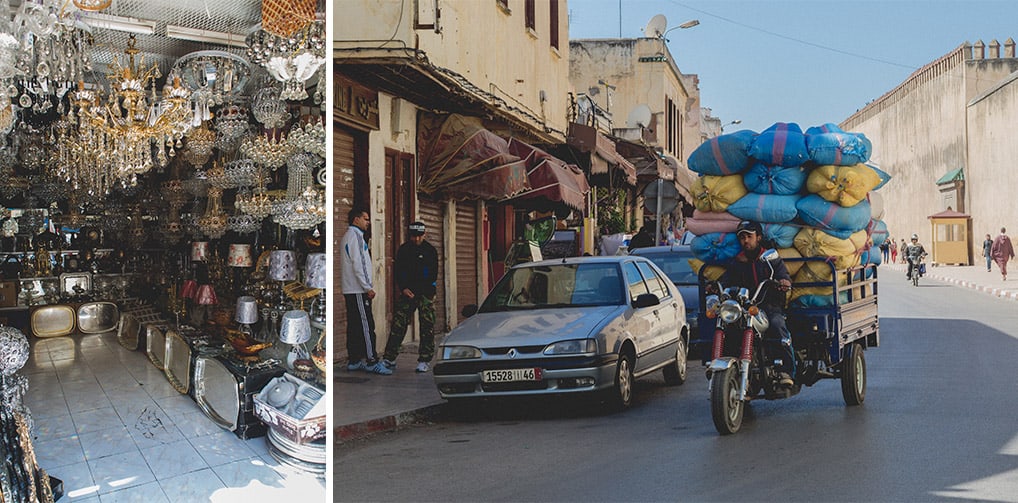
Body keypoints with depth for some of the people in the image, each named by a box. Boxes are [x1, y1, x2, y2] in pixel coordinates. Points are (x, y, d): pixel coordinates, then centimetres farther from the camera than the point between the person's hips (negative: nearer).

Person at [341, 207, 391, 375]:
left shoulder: (350, 236, 21)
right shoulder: (354, 236, -11)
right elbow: (357, 264, -18)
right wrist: (367, 287, -18)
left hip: (351, 290, 10)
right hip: (358, 290, -10)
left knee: (354, 326, 9)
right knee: (366, 325, -11)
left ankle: (354, 361, 11)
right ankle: (372, 361, -12)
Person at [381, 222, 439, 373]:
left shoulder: (430, 250, -1)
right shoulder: (403, 250, 6)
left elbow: (433, 275, -3)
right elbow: (398, 271, 6)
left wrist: (414, 290, -9)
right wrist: (403, 288, -9)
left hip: (425, 293, -2)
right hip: (406, 292, 2)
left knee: (427, 326, -3)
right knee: (398, 324, -2)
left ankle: (424, 361, 3)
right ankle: (389, 358, 3)